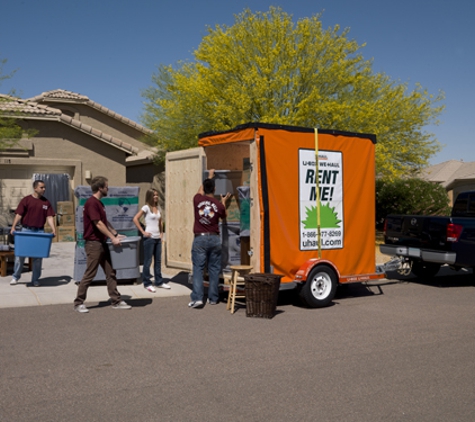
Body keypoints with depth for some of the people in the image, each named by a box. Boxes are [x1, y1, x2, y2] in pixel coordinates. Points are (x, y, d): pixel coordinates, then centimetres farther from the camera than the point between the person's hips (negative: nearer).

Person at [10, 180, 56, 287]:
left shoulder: (46, 202, 5)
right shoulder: (26, 200, -2)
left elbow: (49, 217, 1)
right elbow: (18, 214, -6)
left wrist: (53, 229, -13)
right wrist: (13, 227, -16)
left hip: (40, 231, 2)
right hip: (26, 230, -2)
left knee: (38, 256, 5)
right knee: (20, 254, 3)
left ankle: (35, 279, 16)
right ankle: (15, 276, 19)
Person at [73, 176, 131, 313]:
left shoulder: (99, 203, 14)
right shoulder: (91, 203, -16)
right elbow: (98, 224, -21)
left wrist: (116, 233, 20)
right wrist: (112, 238, -18)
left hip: (102, 243, 10)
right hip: (93, 244, -10)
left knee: (111, 273, 9)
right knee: (89, 275, -3)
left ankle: (116, 301, 14)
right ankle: (79, 303, 8)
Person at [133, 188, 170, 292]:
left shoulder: (157, 208, 11)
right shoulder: (146, 207, -9)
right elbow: (135, 219, -15)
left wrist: (161, 232, 14)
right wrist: (143, 232, -14)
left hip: (158, 238, 7)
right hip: (149, 238, -7)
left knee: (158, 261, 11)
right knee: (148, 261, 0)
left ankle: (159, 281, 19)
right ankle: (147, 283, 7)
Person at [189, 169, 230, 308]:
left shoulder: (197, 200, -3)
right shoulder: (219, 204, -4)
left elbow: (201, 189, 21)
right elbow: (223, 216, 18)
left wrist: (209, 176, 36)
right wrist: (224, 202, 32)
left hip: (200, 239, -1)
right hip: (214, 239, 1)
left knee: (198, 268, -1)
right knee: (214, 269, 8)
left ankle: (197, 298, -10)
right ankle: (213, 298, 12)